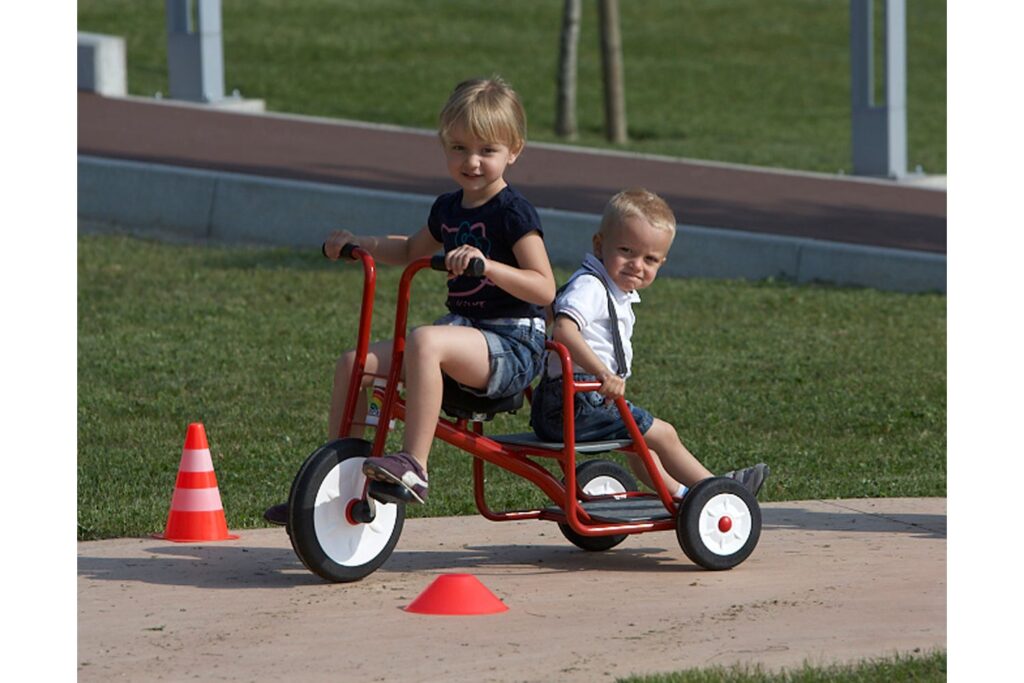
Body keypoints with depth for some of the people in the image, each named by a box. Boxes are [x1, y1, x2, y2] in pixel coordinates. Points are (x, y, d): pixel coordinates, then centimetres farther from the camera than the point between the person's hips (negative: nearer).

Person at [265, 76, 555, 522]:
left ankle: (413, 465, -40)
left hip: (513, 343, -8)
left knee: (425, 341, -37)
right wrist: (359, 244, 21)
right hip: (462, 332, 8)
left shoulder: (512, 213, -10)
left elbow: (544, 288, -19)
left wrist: (487, 265, -33)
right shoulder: (448, 209, 14)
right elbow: (412, 251, 37)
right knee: (354, 363, -2)